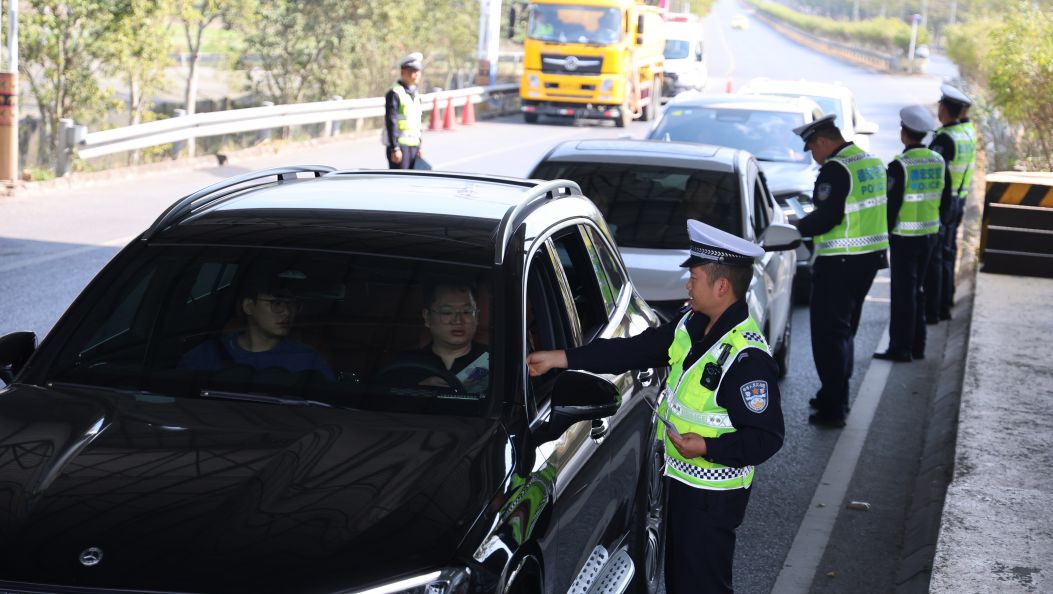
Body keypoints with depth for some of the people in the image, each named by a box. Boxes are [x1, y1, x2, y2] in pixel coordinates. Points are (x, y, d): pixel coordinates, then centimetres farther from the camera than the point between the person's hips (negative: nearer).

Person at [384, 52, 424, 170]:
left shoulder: (415, 94, 16)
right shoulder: (395, 94, -10)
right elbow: (391, 123, -15)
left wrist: (419, 147, 17)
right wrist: (395, 148, -18)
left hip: (414, 146, 8)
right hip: (400, 146, -8)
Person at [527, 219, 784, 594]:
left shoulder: (748, 356, -26)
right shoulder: (690, 326, 1)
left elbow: (767, 437, -24)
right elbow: (633, 350, 6)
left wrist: (709, 447, -32)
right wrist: (559, 358, 4)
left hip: (712, 496, -9)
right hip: (679, 479, 9)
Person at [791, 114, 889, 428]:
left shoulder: (835, 169, -17)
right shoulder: (873, 162, 12)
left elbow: (827, 217, -22)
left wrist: (799, 226, -5)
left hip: (839, 263, -9)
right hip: (871, 257, 9)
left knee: (828, 334, -2)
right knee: (845, 330, 20)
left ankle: (832, 408, -1)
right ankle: (837, 396, 29)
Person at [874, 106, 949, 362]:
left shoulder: (900, 166, -17)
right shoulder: (939, 161, 4)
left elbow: (891, 205, -15)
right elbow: (946, 202, 11)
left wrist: (884, 235, -6)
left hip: (904, 236, -7)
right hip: (929, 235, 7)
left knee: (903, 292, -1)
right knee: (918, 289, 16)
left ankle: (901, 348, 2)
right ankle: (917, 346, 21)